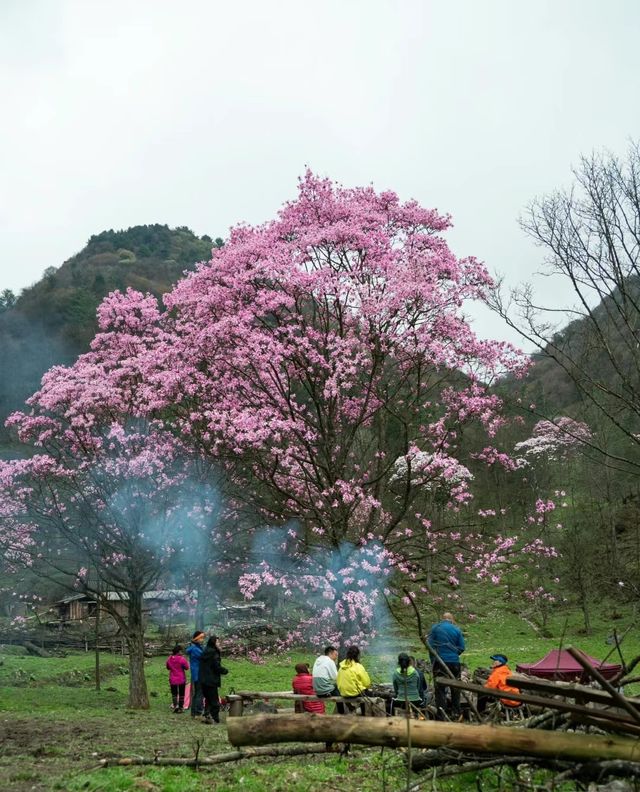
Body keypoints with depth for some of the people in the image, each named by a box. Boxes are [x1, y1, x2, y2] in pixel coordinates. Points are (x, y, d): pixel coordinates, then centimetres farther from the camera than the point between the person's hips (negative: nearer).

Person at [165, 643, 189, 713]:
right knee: (181, 694, 8)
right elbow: (187, 667, -7)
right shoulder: (182, 659, -17)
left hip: (172, 680, 3)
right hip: (181, 679, -3)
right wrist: (185, 660, 2)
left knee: (174, 693, 13)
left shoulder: (169, 659, -2)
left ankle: (174, 706, 3)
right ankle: (181, 708, 10)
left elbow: (168, 668, 12)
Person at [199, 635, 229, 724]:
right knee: (214, 701, 1)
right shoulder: (214, 653, -15)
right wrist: (226, 670, 2)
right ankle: (215, 719, 3)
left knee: (208, 699, 17)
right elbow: (217, 667, -17)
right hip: (211, 681, -8)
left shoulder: (205, 652, 12)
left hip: (203, 680, 8)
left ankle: (207, 715, 10)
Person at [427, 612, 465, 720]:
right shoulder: (457, 630, 4)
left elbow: (429, 645, -3)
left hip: (440, 662, -2)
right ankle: (455, 714, 16)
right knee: (455, 688, 15)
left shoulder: (435, 628, 0)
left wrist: (433, 660, 6)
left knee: (440, 689, 1)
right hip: (454, 662, 2)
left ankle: (441, 715, -4)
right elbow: (462, 647, 2)